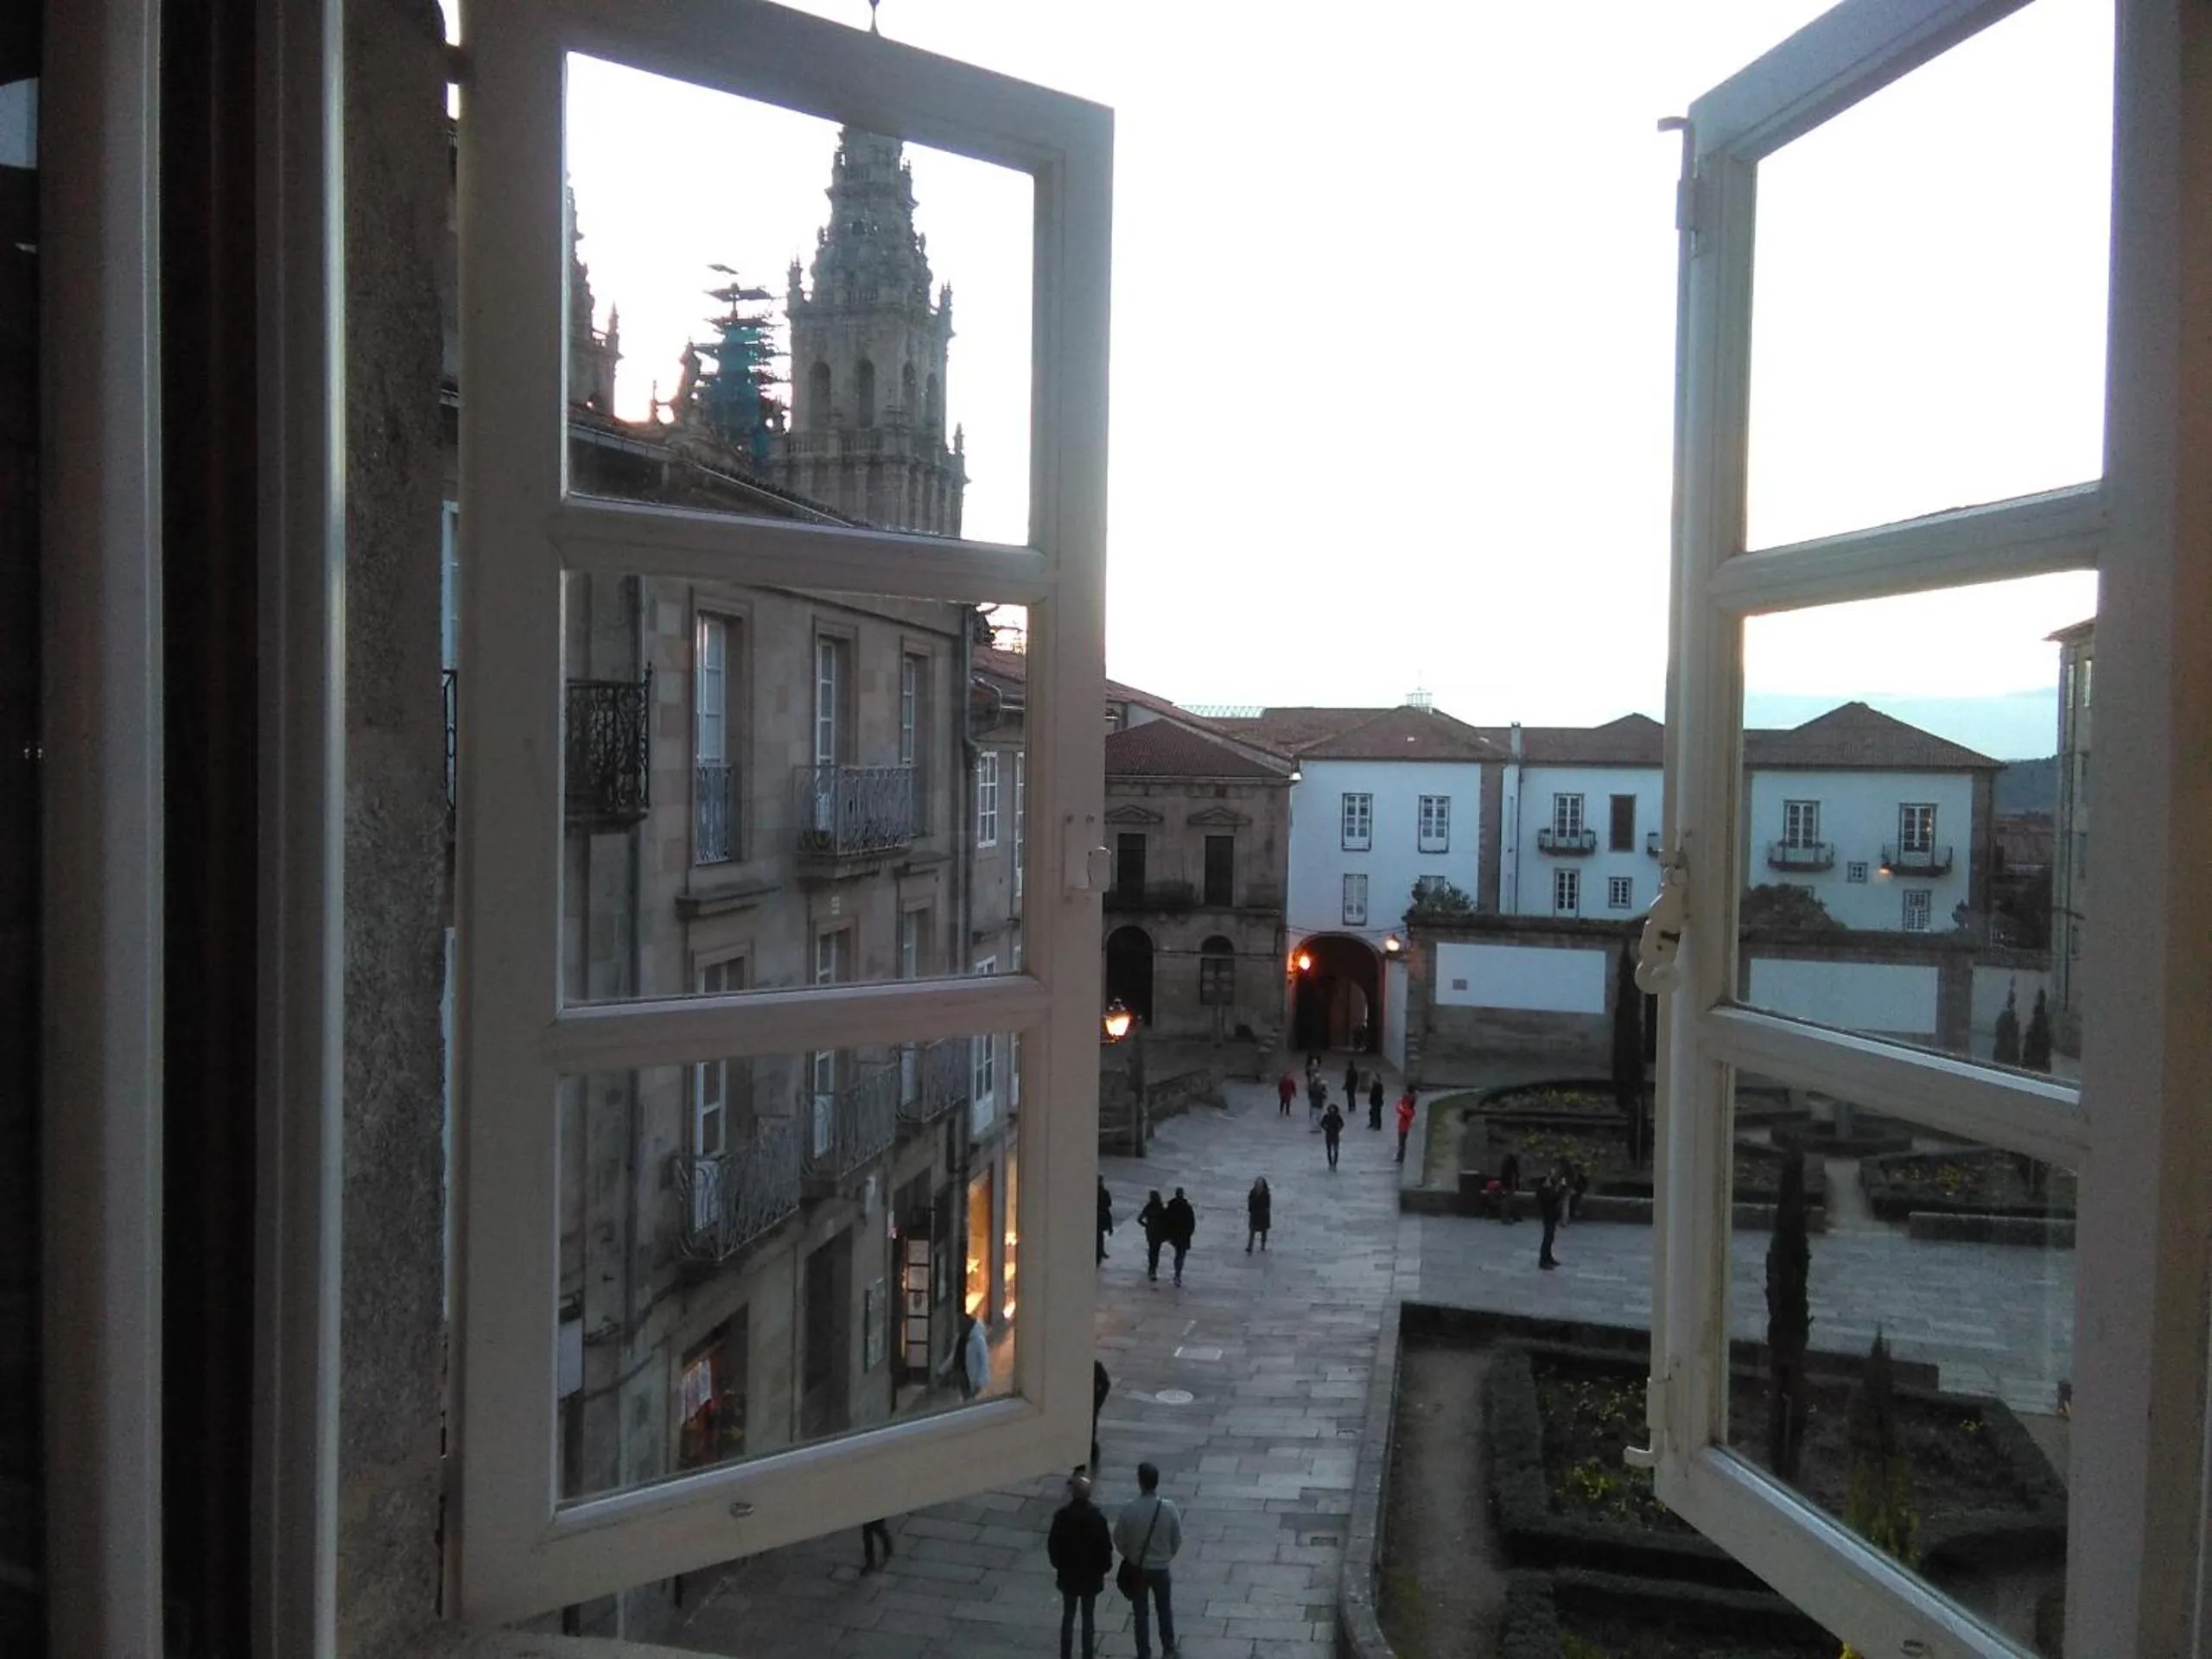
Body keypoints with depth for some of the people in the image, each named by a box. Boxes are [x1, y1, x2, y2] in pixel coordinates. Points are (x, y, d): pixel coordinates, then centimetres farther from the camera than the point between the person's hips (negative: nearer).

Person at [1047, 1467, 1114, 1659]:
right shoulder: (1097, 1518, -20)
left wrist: (1058, 1564, 12)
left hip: (1068, 1574, 1)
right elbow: (1105, 1548, -12)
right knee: (1088, 1617, 14)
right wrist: (1105, 1568, 7)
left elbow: (1052, 1544, -6)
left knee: (1068, 1616, 16)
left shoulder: (1061, 1516, -16)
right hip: (1091, 1575, -1)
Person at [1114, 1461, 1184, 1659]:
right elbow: (1177, 1540, -7)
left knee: (1140, 1613, 15)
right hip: (1160, 1568, 1)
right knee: (1165, 1610, 21)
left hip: (1137, 1568, -1)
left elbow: (1118, 1539, -9)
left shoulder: (1129, 1508, -21)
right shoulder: (1169, 1508, -19)